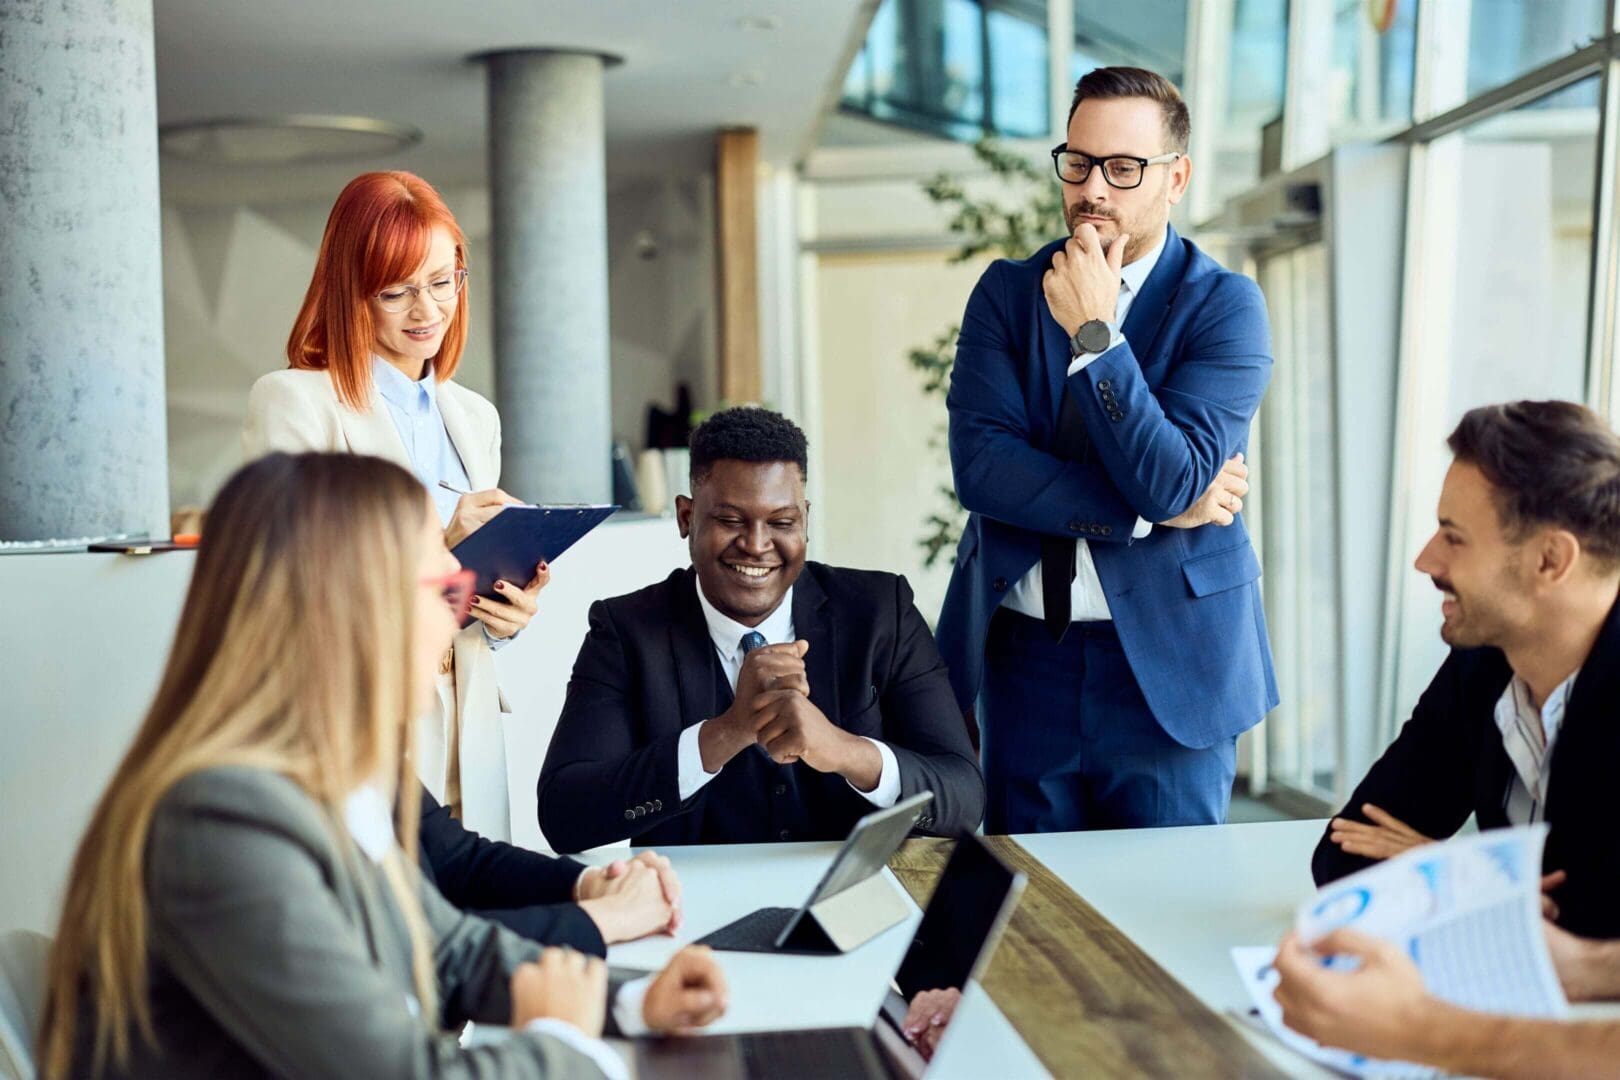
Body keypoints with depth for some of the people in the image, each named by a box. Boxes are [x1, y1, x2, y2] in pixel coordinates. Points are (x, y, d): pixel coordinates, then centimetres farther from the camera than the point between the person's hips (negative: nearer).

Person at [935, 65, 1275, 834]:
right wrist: (1148, 512, -14)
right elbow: (979, 466, -9)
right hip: (1024, 655, 3)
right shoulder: (1006, 292, 4)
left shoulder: (1224, 305, -5)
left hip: (1166, 662, -2)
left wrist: (1094, 332, -19)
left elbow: (1172, 482, -18)